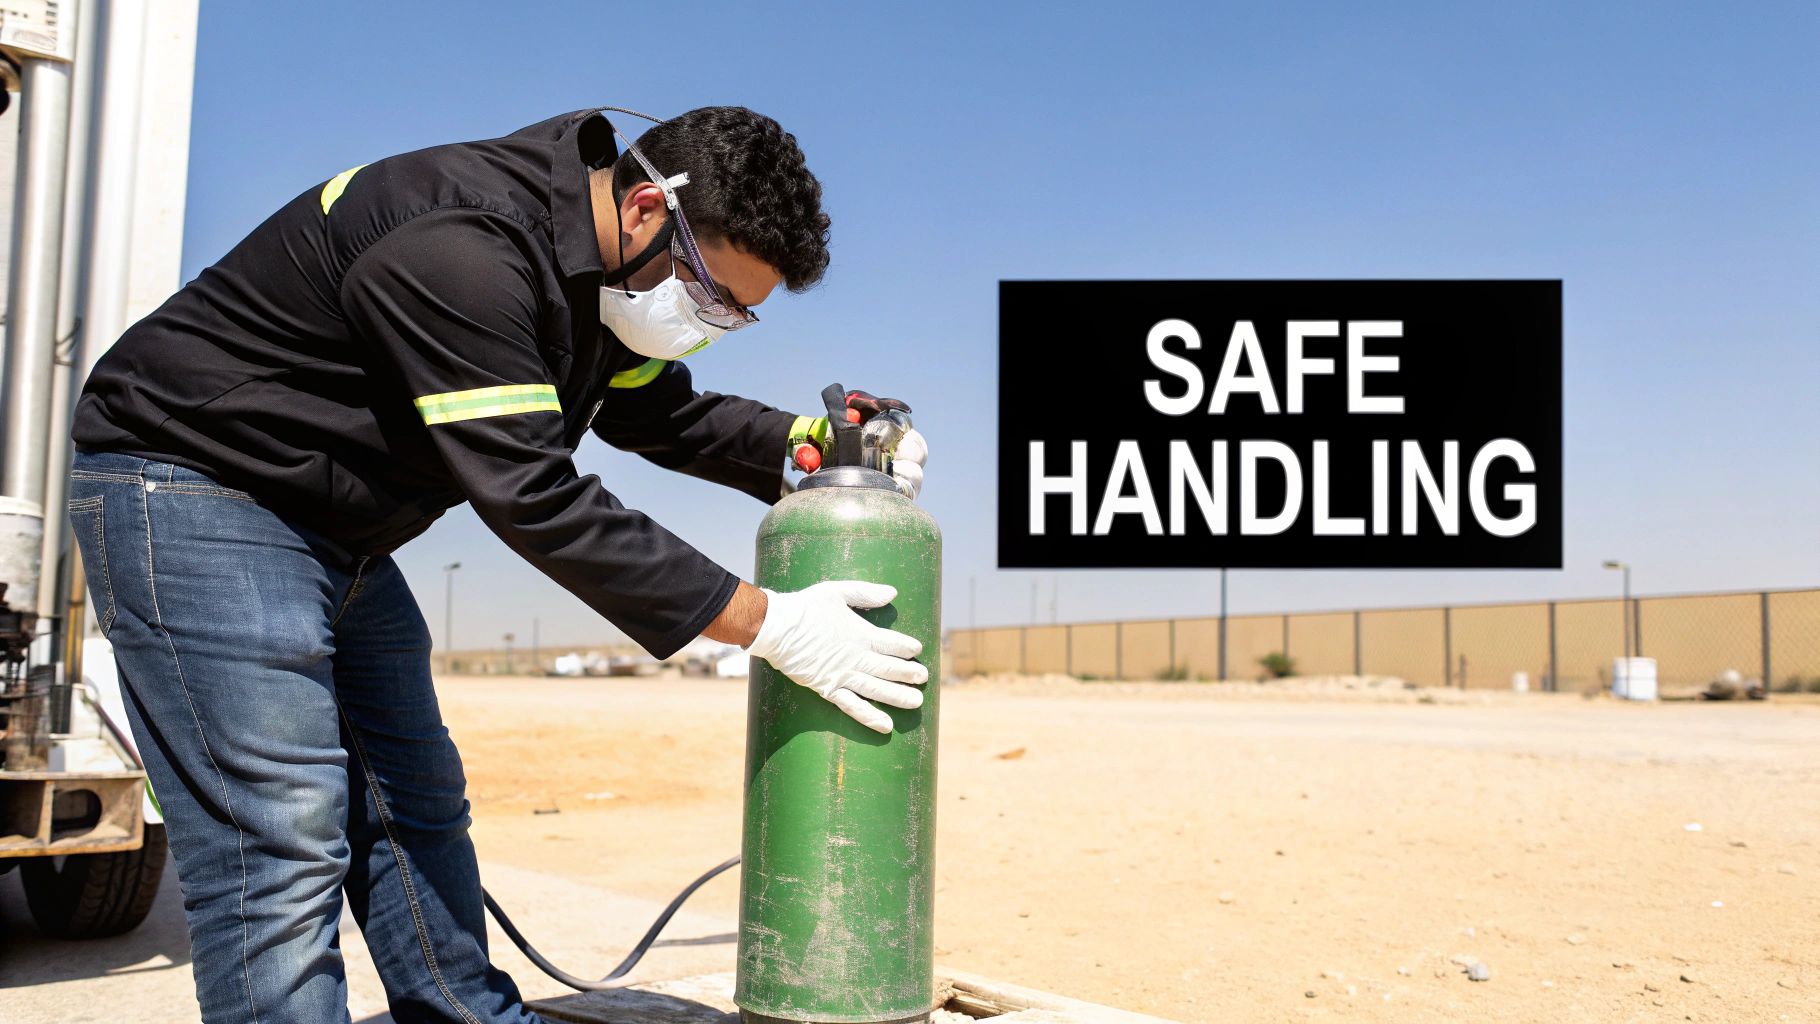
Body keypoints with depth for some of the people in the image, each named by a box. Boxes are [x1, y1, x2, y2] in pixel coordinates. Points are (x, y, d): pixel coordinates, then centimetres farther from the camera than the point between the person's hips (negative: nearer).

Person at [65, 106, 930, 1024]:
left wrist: (806, 442, -5)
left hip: (334, 532, 9)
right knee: (281, 845, -13)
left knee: (414, 808, 12)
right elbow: (532, 499, -33)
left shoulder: (600, 263, 0)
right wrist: (765, 622, -30)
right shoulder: (463, 247, -30)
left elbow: (659, 413, 14)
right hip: (194, 490, -9)